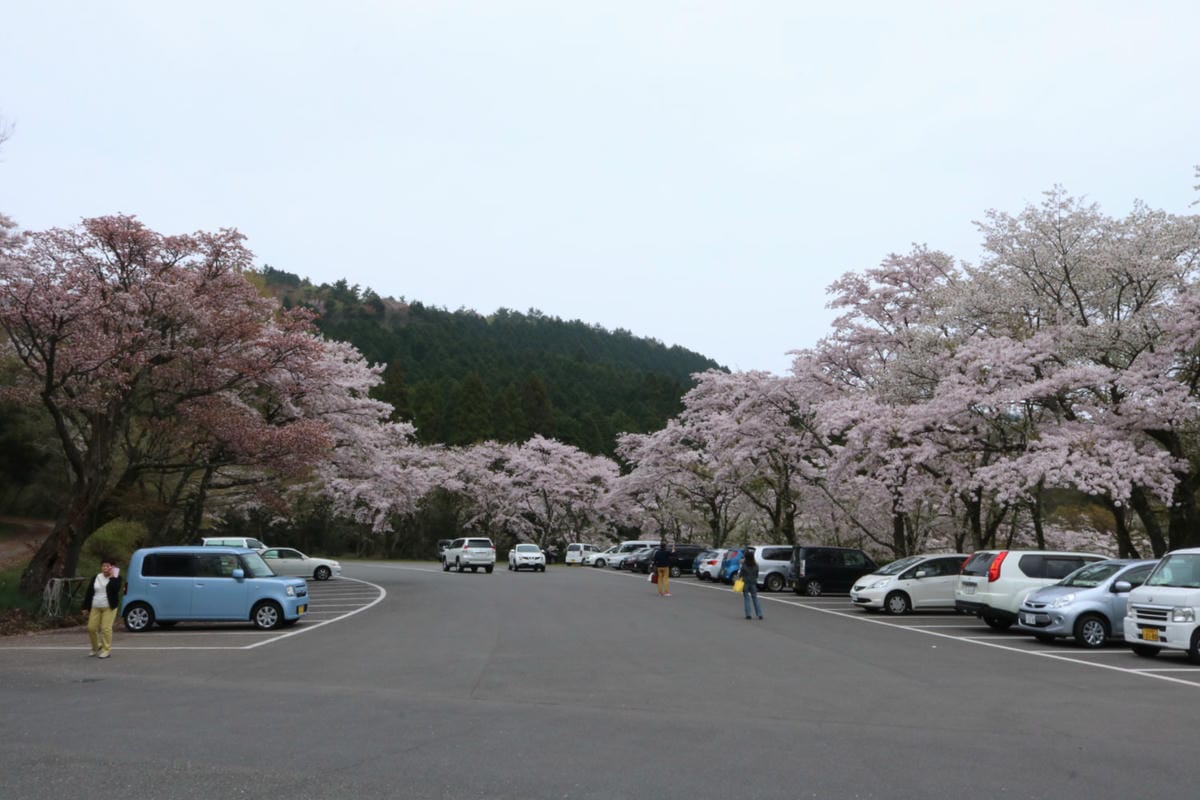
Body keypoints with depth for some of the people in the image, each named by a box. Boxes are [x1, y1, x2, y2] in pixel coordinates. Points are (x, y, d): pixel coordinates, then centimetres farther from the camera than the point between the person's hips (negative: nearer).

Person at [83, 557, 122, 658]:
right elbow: (89, 592, 11)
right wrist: (86, 607, 7)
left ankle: (107, 650, 0)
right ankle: (96, 646, 27)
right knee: (91, 628, 3)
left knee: (106, 628, -10)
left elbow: (116, 589, -20)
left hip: (109, 607, -4)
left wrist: (112, 577, -15)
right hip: (95, 608, 4)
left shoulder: (115, 578, 0)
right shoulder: (96, 578, 9)